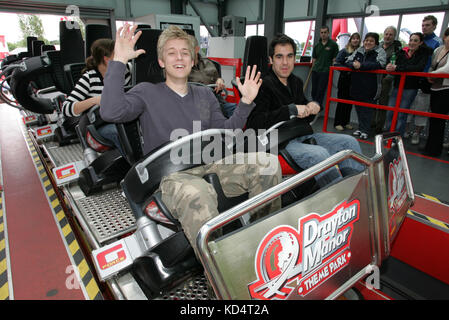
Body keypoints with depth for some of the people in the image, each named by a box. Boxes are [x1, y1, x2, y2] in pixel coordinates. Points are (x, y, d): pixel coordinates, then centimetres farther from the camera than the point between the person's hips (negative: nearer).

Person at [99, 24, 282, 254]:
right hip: (169, 175, -4)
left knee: (268, 163, -18)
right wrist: (119, 61, -13)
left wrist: (245, 102, 7)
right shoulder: (147, 92, 7)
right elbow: (111, 112, -12)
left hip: (208, 166, 5)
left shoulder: (205, 95, 22)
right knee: (198, 195, -41)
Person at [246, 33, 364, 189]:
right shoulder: (264, 85, -11)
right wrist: (291, 110, -22)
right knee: (320, 154, -33)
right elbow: (254, 122, -25)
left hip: (304, 136, 9)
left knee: (349, 142, -2)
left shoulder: (296, 81, 17)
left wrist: (312, 106, 4)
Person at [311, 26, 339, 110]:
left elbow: (335, 59, -1)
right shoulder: (317, 45, 13)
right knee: (314, 90, 7)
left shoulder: (333, 44, 1)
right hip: (315, 71, 5)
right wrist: (313, 68, 11)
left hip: (325, 72, -5)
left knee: (320, 91, -6)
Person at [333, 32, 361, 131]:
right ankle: (337, 123, 5)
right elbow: (336, 63, -9)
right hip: (344, 79, -4)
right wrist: (347, 69, -18)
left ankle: (346, 122, 19)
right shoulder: (344, 51, -4)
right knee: (342, 101, -1)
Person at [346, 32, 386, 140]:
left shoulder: (380, 51, -2)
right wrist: (353, 64, -16)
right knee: (358, 107, 11)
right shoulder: (358, 51, 12)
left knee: (367, 109, -1)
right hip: (356, 85, 5)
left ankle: (365, 131, 8)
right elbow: (348, 61, 8)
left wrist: (361, 65, -22)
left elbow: (380, 64, -18)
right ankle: (360, 128, 24)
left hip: (370, 87, -5)